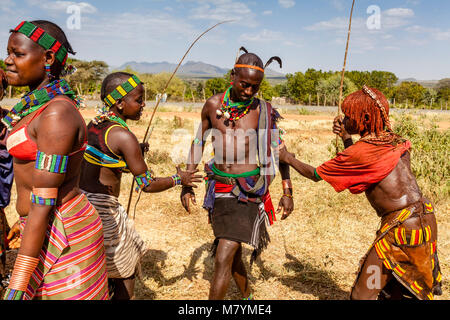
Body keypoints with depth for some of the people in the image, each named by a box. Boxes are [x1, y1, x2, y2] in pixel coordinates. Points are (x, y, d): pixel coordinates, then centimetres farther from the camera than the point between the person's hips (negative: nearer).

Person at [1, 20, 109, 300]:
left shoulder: (57, 114, -22)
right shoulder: (37, 105, 7)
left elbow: (43, 202, -23)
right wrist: (23, 222, 25)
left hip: (61, 235, -9)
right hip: (44, 228, 9)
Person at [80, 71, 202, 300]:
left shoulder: (93, 124, 6)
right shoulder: (124, 137, -19)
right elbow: (148, 185, -15)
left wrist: (134, 153, 17)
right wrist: (178, 179, 0)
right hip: (103, 209, -8)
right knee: (125, 272, 11)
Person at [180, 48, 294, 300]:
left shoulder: (263, 110, -6)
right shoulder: (213, 104, 1)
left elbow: (278, 151, 3)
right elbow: (199, 142, 11)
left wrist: (288, 192, 3)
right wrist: (187, 184, 8)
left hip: (248, 190, -4)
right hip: (219, 187, 4)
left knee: (223, 257, -10)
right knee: (233, 253, 18)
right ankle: (247, 297, 43)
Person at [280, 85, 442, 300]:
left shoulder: (360, 152, -16)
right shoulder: (395, 141, 7)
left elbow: (314, 174, -4)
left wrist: (288, 158, 11)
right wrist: (346, 138, 18)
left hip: (401, 228, -9)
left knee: (361, 295, 1)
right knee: (393, 290, 26)